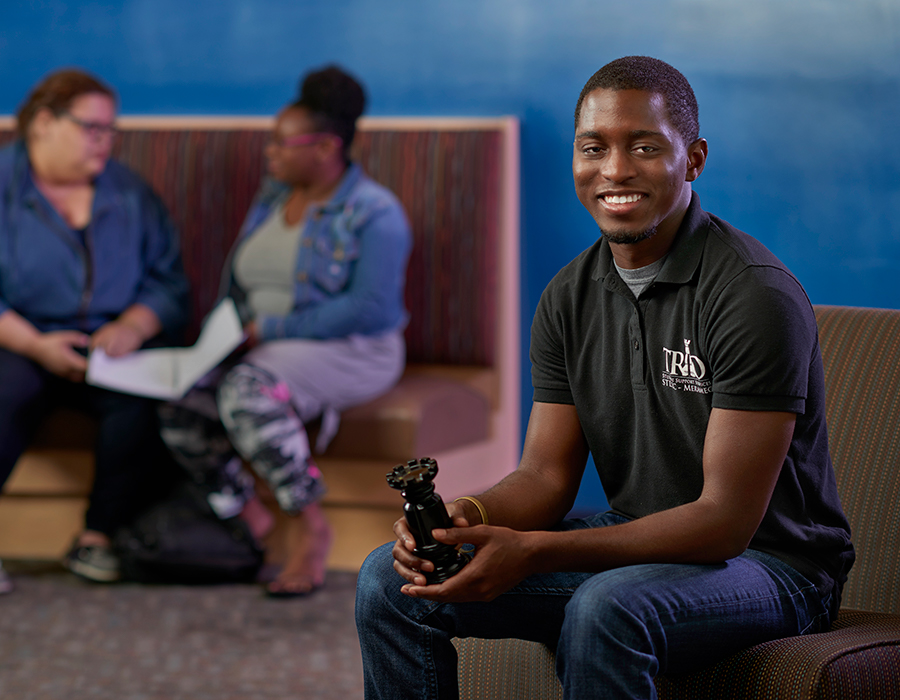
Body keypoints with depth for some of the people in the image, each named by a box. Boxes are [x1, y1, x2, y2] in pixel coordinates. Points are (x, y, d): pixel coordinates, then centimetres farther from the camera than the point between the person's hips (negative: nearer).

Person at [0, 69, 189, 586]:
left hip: (113, 345, 3)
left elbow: (169, 284, 8)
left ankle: (98, 537, -16)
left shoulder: (131, 194, 12)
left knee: (146, 398, -30)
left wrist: (133, 327, -13)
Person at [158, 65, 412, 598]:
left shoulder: (375, 214, -11)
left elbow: (370, 307, -21)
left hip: (352, 354, -7)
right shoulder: (273, 195, 13)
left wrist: (274, 328, -20)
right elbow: (239, 276, 21)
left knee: (246, 391, -36)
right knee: (180, 402, -19)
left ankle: (309, 524, -21)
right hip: (265, 350, 7)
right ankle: (248, 514, 1)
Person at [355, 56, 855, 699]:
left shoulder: (756, 296, -21)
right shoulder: (569, 297, 3)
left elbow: (727, 520, -24)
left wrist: (532, 551, -32)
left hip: (767, 559, -6)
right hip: (635, 538, 7)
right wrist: (470, 518, -21)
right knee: (391, 581, -6)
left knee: (605, 609, -38)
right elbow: (547, 475, 4)